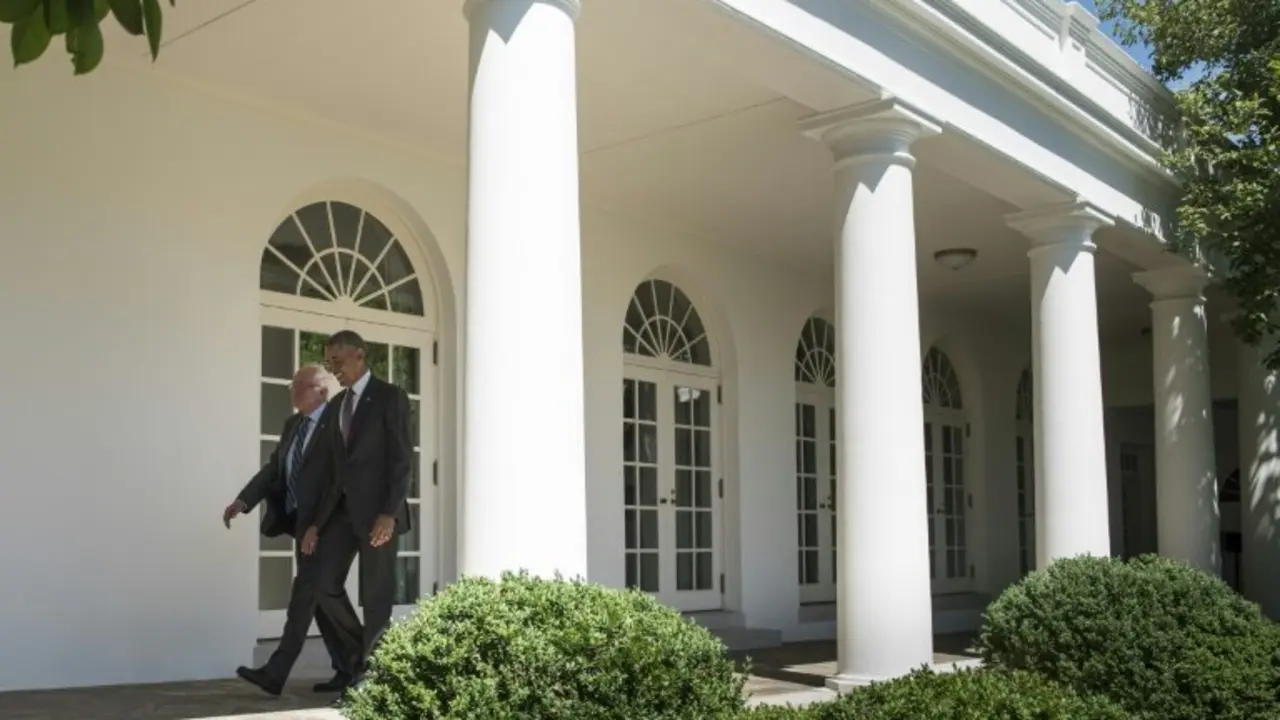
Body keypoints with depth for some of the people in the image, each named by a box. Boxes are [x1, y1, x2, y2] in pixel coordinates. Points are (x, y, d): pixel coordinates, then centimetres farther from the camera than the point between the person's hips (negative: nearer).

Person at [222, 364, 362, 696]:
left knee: (306, 593, -10)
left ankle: (276, 673, -11)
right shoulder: (292, 425, 14)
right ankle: (349, 668, 16)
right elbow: (274, 468, 10)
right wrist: (243, 501, -4)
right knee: (323, 594, 9)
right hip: (303, 521, 8)